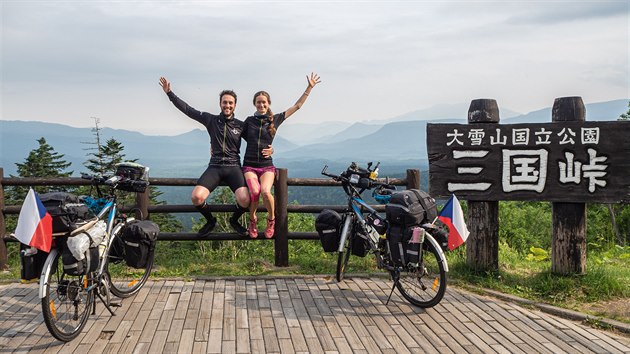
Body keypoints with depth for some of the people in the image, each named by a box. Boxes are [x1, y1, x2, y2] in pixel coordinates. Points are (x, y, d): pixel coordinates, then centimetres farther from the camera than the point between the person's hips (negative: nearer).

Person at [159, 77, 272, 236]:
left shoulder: (241, 125, 8)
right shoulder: (211, 120, 9)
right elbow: (187, 109, 11)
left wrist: (268, 149, -6)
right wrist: (169, 93, 9)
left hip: (233, 167, -1)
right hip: (214, 167, 1)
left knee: (245, 200, -27)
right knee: (196, 197, -24)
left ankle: (234, 220, 9)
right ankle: (210, 221, 9)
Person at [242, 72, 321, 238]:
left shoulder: (275, 119, 7)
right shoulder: (249, 121, 8)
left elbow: (297, 106, 9)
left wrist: (310, 87, 7)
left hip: (267, 165, 0)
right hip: (249, 165, 0)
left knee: (265, 191, -30)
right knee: (255, 191, -29)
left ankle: (271, 219, 0)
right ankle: (252, 220, 1)